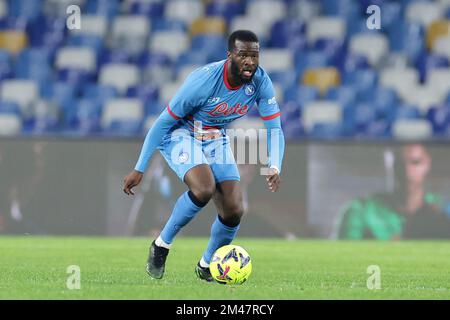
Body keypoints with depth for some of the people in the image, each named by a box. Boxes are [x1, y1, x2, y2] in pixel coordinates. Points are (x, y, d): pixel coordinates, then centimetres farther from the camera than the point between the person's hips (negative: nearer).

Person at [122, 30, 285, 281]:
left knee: (234, 210, -8)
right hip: (181, 135, -5)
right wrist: (139, 169, -18)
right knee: (204, 189, -32)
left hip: (216, 140, 5)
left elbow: (275, 129, -9)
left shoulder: (260, 81, -17)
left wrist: (275, 168, -29)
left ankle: (207, 265, 18)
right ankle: (162, 244, -11)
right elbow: (163, 121, -20)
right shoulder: (203, 80, -30)